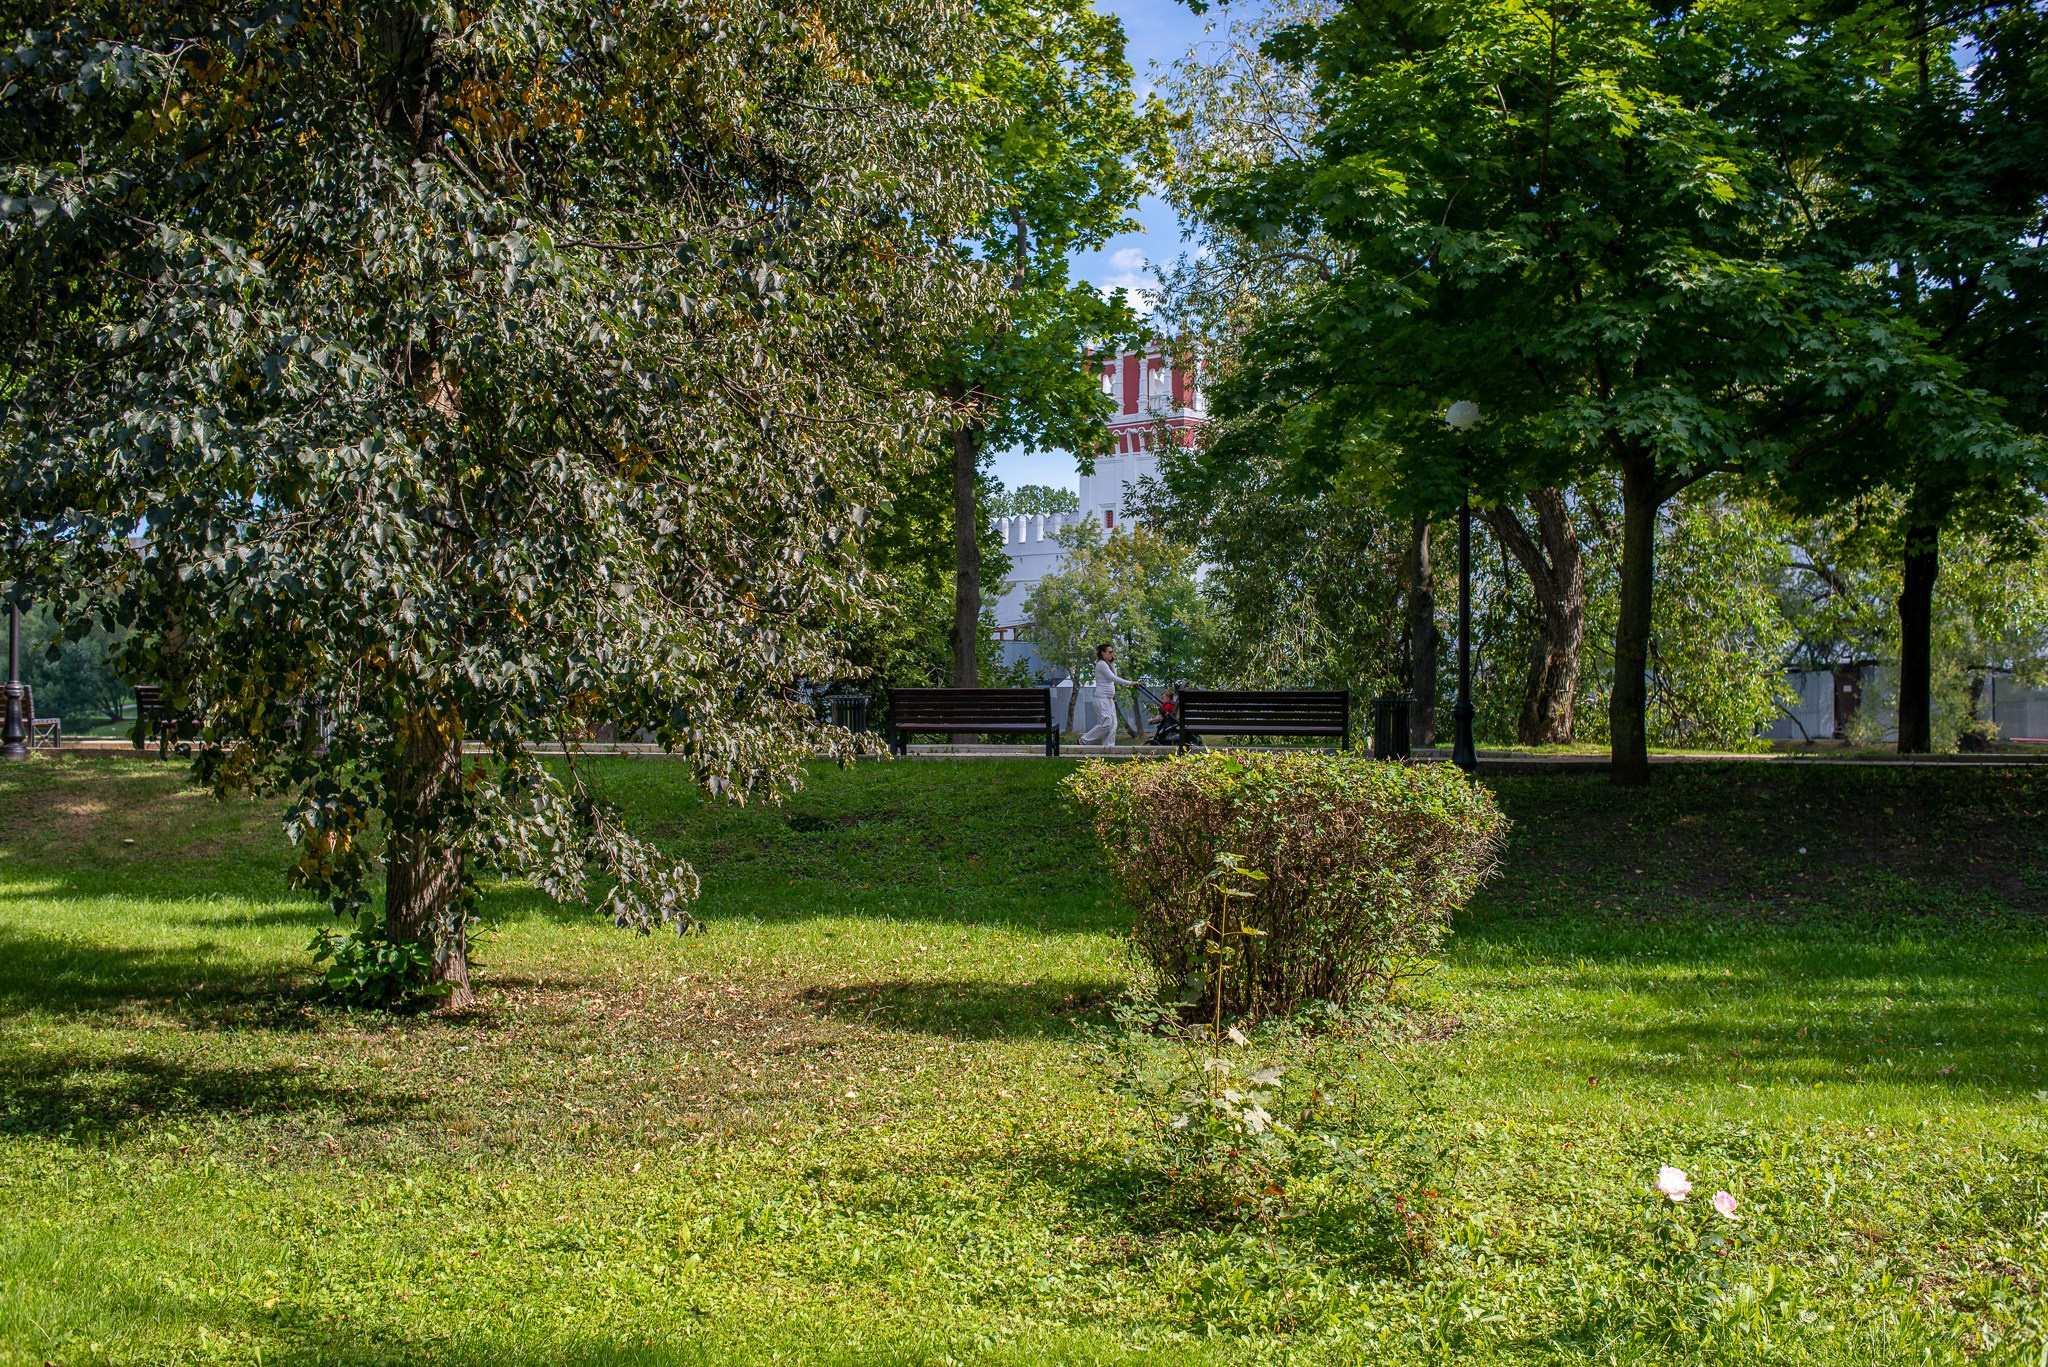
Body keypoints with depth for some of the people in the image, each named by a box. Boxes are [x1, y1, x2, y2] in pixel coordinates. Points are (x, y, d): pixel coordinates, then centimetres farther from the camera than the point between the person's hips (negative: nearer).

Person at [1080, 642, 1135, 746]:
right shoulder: (1101, 664, -12)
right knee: (1105, 724, -14)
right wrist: (1129, 683, -17)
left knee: (1113, 724, 4)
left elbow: (1114, 676, 15)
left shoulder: (1106, 664, 19)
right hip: (1102, 698, -10)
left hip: (1109, 699, 10)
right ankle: (1084, 740, -3)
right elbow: (1113, 678, -18)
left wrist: (1113, 662, 9)